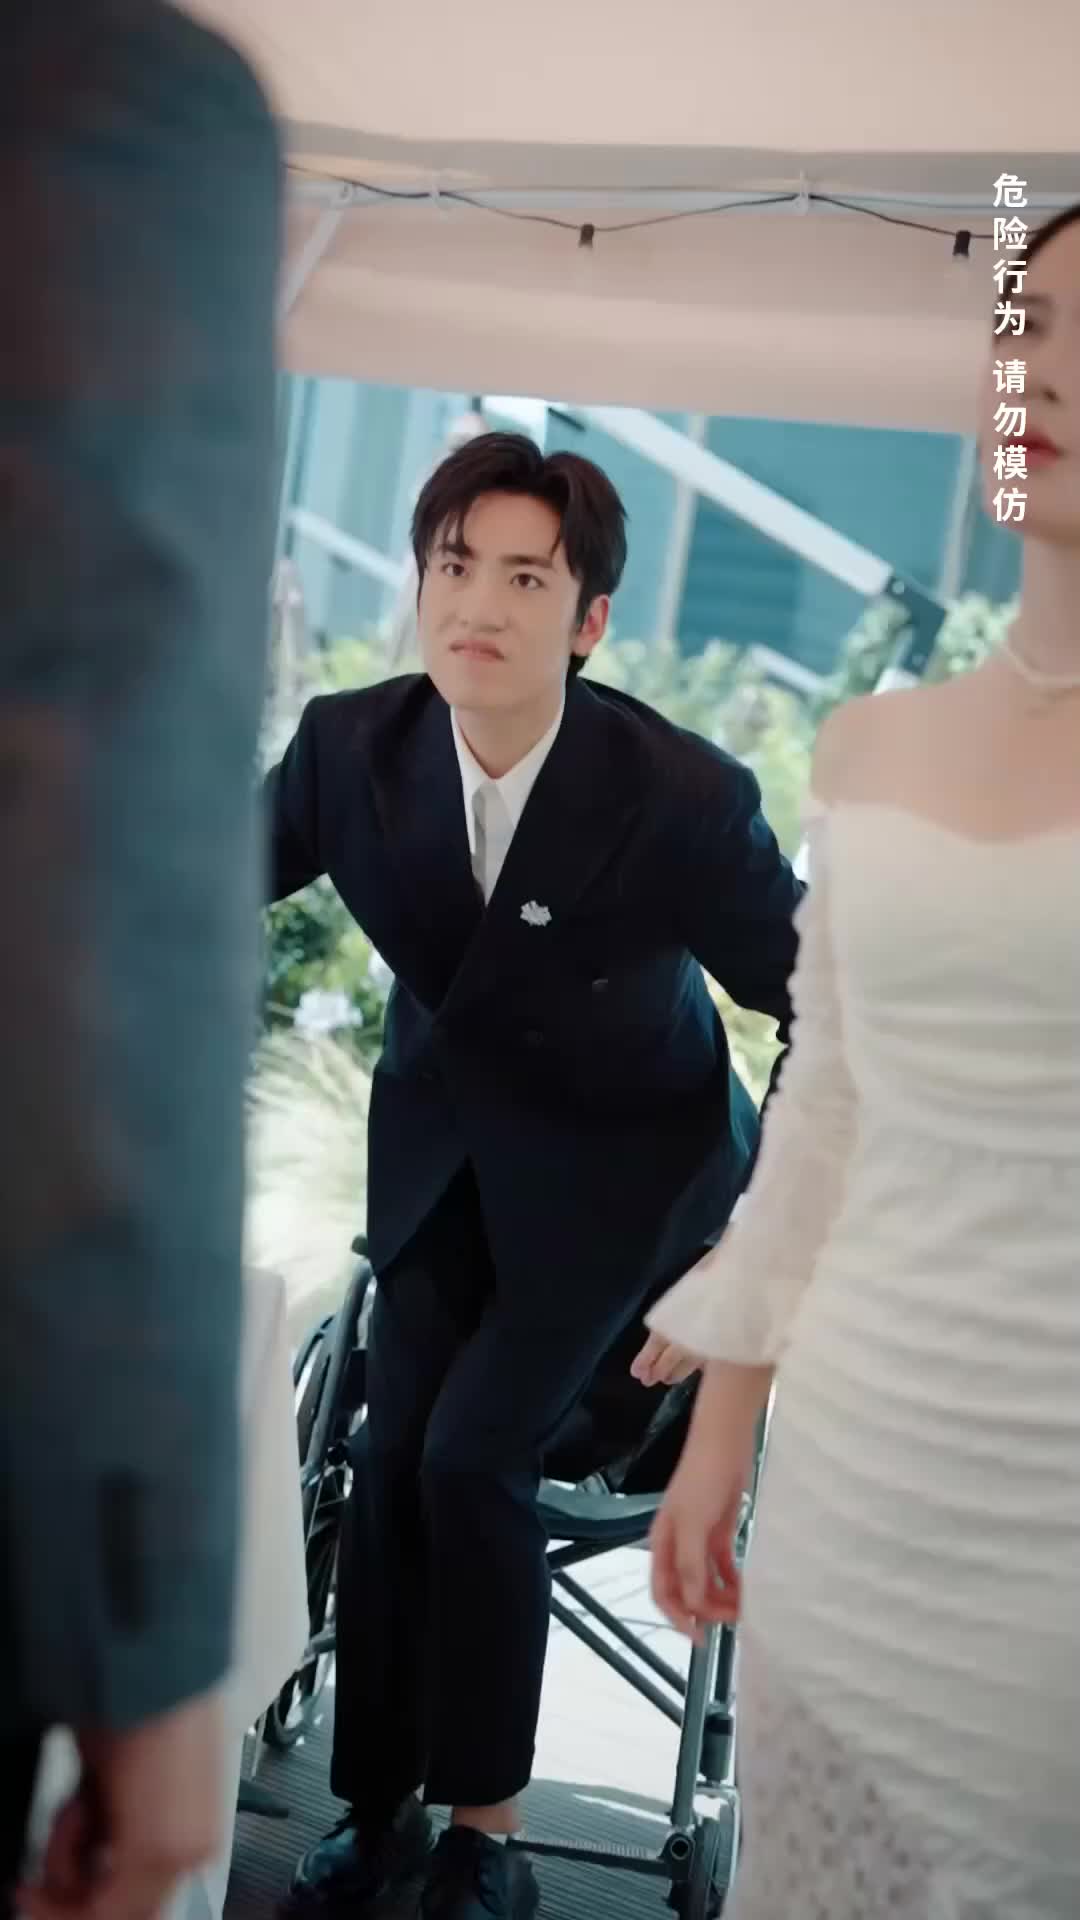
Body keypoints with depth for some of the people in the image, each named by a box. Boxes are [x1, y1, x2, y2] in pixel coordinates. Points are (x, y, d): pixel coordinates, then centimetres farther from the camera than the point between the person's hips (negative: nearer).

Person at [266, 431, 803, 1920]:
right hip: (444, 1144, 4)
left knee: (472, 1454, -12)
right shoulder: (351, 744, -17)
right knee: (391, 1458, 2)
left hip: (618, 1165, -4)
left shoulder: (685, 798, -28)